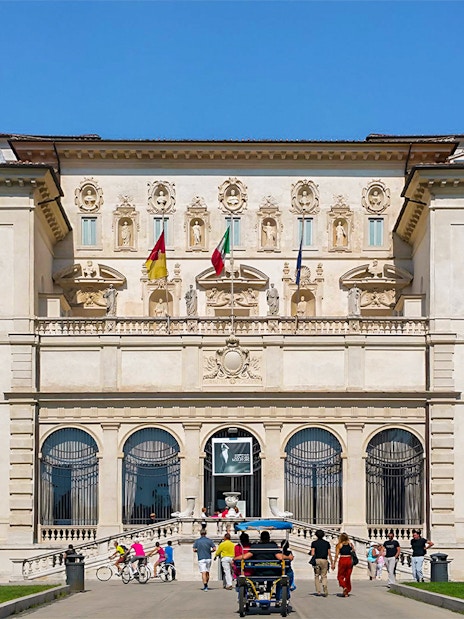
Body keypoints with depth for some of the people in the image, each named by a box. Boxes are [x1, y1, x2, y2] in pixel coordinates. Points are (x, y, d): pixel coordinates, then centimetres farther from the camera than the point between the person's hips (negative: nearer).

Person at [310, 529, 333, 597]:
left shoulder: (314, 543, 4)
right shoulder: (326, 543, 10)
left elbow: (312, 553, -5)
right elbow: (329, 554, 7)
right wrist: (332, 563, 12)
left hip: (317, 560, -1)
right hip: (324, 560, 1)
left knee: (316, 576, 11)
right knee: (324, 576, 5)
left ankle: (318, 591, 6)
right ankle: (325, 591, -18)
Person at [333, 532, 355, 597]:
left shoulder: (339, 545, -3)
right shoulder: (350, 544, 6)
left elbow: (337, 555, -6)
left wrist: (334, 564, -1)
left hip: (342, 560, -3)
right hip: (349, 560, 3)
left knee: (340, 576, 8)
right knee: (348, 577, 12)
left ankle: (344, 587, -17)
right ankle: (347, 592, 14)